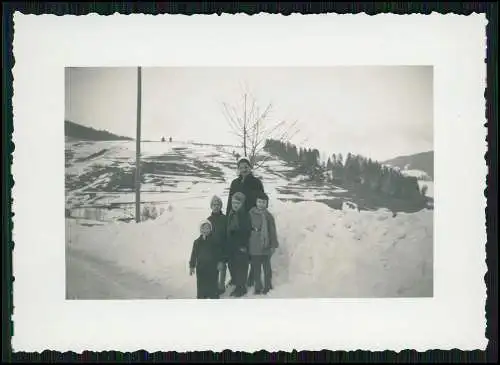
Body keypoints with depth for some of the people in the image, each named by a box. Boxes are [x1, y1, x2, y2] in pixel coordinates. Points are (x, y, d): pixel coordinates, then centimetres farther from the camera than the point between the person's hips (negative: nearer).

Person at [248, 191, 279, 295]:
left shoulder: (268, 216, -3)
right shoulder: (251, 214, -2)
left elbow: (273, 232, 1)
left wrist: (274, 245, 0)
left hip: (266, 247, -1)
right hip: (253, 247, 1)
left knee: (267, 267, 9)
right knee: (256, 268, 8)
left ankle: (267, 286, 23)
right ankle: (258, 287, 20)